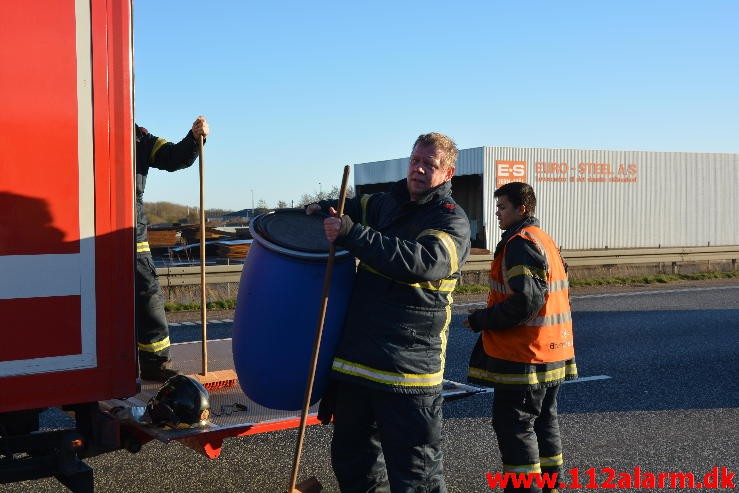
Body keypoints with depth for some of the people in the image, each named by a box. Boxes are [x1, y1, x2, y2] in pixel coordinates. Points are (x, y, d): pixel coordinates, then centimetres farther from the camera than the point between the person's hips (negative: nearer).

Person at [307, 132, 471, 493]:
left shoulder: (452, 221, -8)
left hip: (408, 367, -7)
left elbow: (423, 261, -28)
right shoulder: (387, 203, 13)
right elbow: (357, 207, 37)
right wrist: (326, 209, 17)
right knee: (352, 462, 19)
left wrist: (351, 234, -29)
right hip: (356, 357, 7)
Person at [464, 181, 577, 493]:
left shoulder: (519, 243, -16)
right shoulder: (546, 240, 15)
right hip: (552, 354, 10)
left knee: (513, 423, -3)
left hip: (524, 357, -10)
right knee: (543, 420, 18)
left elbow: (525, 301, -26)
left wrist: (480, 320, -14)